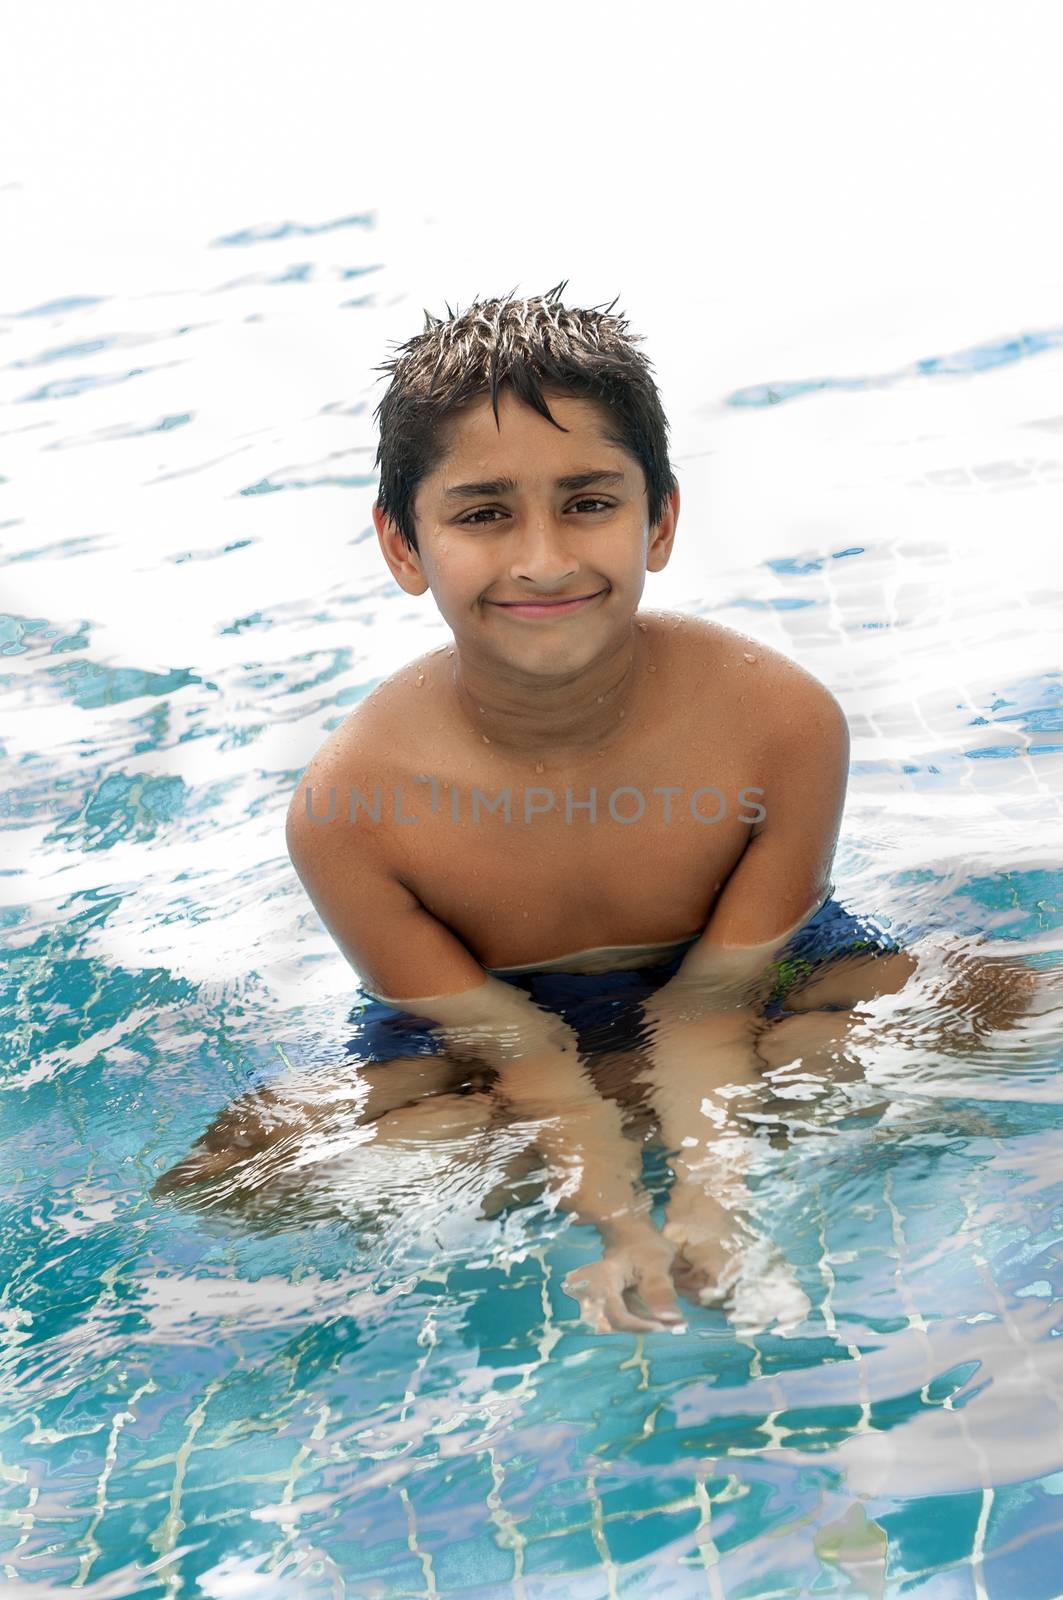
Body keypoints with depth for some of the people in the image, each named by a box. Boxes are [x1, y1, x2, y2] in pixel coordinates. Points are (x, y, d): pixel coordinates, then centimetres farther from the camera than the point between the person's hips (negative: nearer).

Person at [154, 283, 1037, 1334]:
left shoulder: (782, 720, -25)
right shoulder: (346, 808, -27)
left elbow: (711, 999, -22)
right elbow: (515, 1048, -22)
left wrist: (708, 1203, -39)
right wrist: (628, 1234, -38)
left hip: (748, 976, 0)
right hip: (471, 1035, 1)